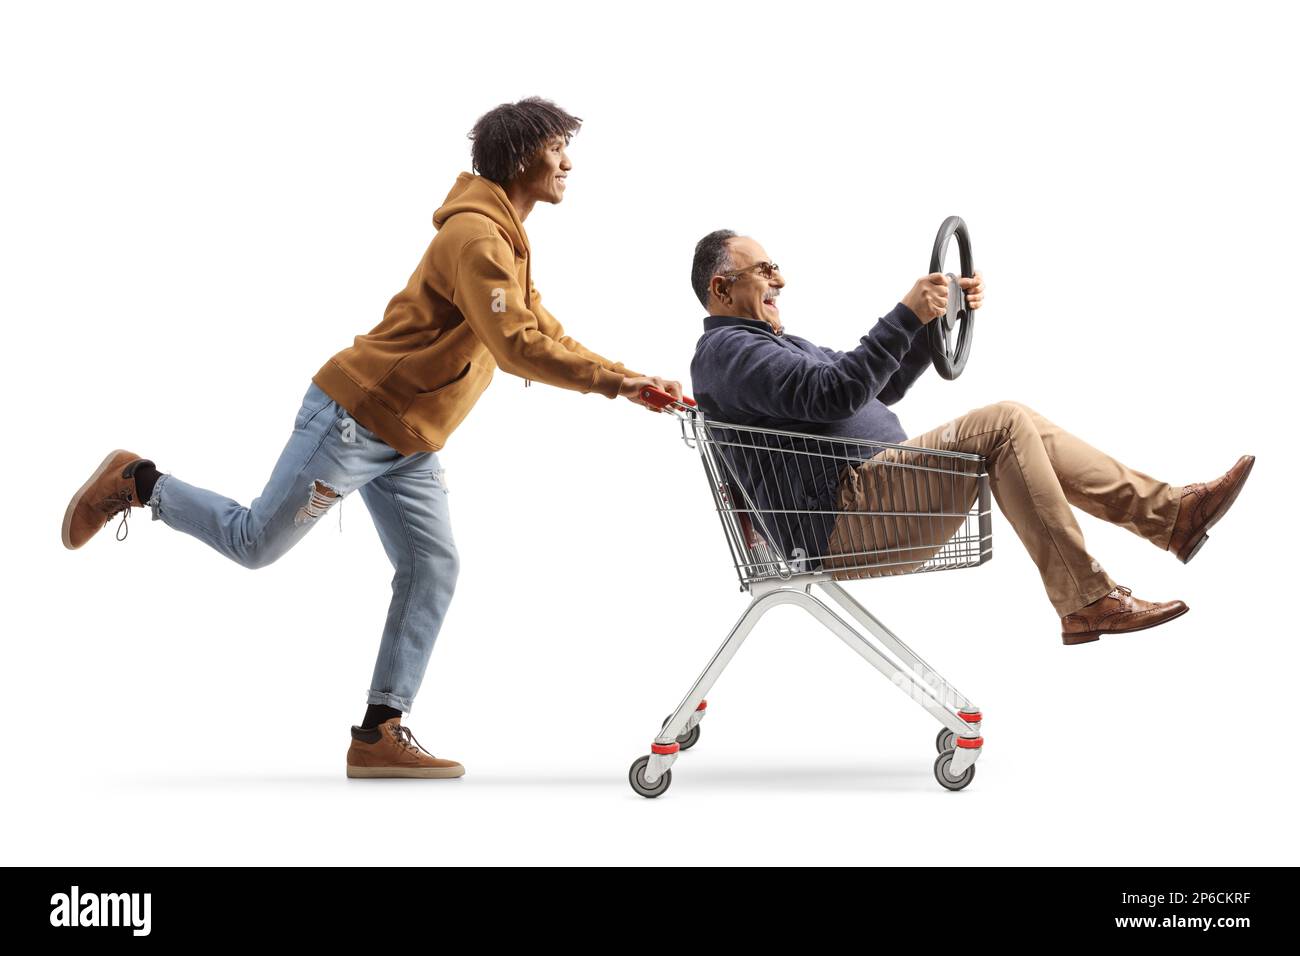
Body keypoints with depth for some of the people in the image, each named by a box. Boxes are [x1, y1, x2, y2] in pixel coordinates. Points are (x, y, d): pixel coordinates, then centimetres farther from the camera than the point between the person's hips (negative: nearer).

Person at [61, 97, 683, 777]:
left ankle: (379, 734, 2)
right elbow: (514, 346, -30)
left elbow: (546, 336, 12)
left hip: (408, 443, 10)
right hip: (355, 417, -10)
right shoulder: (475, 235, -20)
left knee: (432, 568, 0)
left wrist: (628, 380, 1)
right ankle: (137, 484, 22)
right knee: (255, 543, 0)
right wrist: (611, 381, -26)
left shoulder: (508, 241, 13)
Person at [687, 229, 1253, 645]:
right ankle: (1085, 602, -19)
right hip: (840, 528, -11)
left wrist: (942, 314, 18)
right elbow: (835, 393, -23)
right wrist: (907, 315, -24)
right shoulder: (724, 351, -7)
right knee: (1001, 427, -19)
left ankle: (1173, 512, 2)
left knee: (1024, 431, 5)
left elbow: (883, 387, 29)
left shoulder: (771, 345, 28)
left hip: (871, 512, 11)